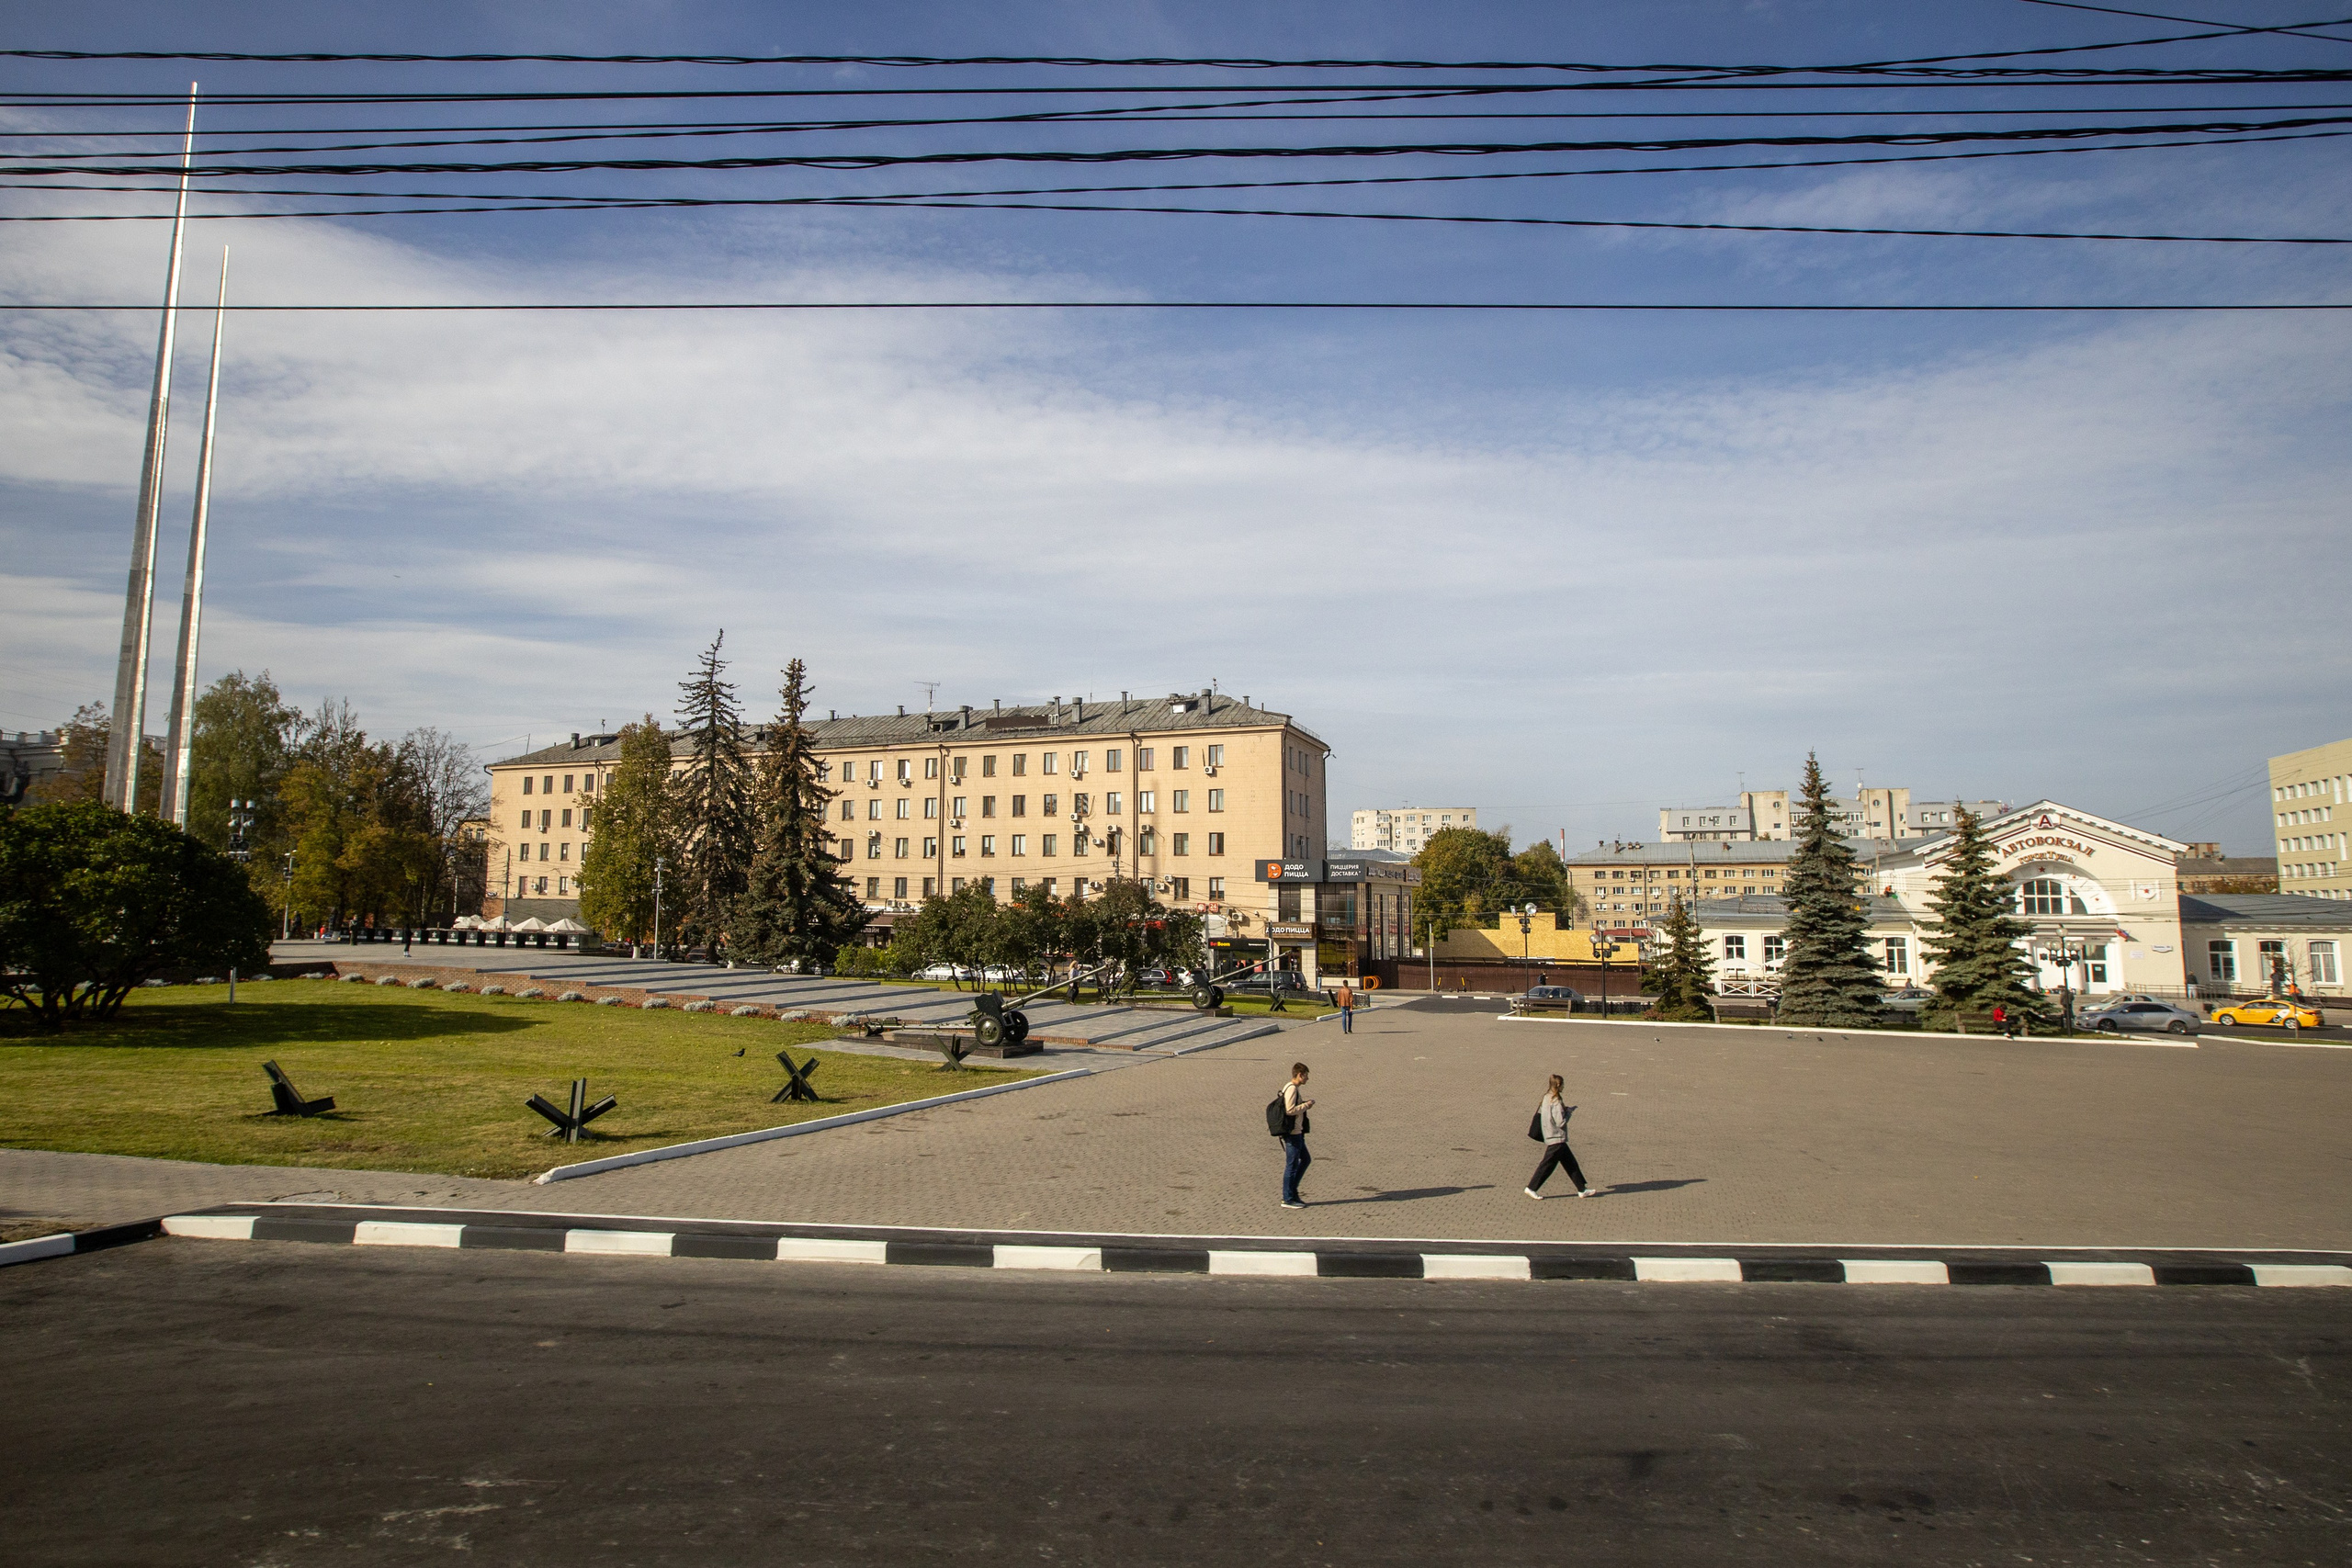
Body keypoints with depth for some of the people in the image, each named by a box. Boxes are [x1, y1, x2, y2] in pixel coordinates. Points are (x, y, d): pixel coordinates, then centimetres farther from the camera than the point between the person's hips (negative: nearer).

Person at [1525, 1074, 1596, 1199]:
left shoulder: (1547, 1097, 7)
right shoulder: (1555, 1101, -21)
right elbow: (1560, 1122, -23)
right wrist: (1568, 1112, -5)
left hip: (1550, 1136, 10)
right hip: (1557, 1138, -10)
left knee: (1570, 1162, 14)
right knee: (1548, 1165, -2)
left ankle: (1582, 1190, 18)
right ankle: (1531, 1188, 4)